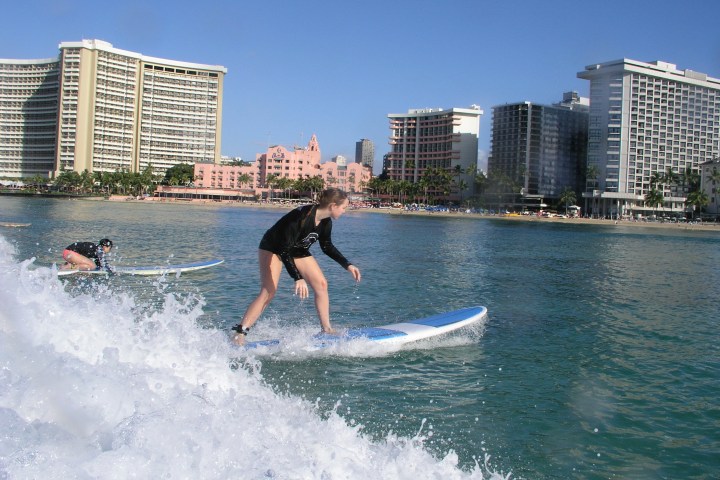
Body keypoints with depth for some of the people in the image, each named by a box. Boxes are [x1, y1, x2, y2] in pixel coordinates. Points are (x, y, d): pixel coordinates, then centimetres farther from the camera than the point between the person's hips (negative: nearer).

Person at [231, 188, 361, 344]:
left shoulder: (325, 222, -11)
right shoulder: (301, 217, -36)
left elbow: (327, 247, 7)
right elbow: (284, 249, -37)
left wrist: (347, 265, 0)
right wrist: (298, 278, -44)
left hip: (297, 250, 8)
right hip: (272, 248, -8)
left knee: (321, 283, -4)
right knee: (268, 292, -20)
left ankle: (326, 329, 6)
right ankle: (239, 334, -20)